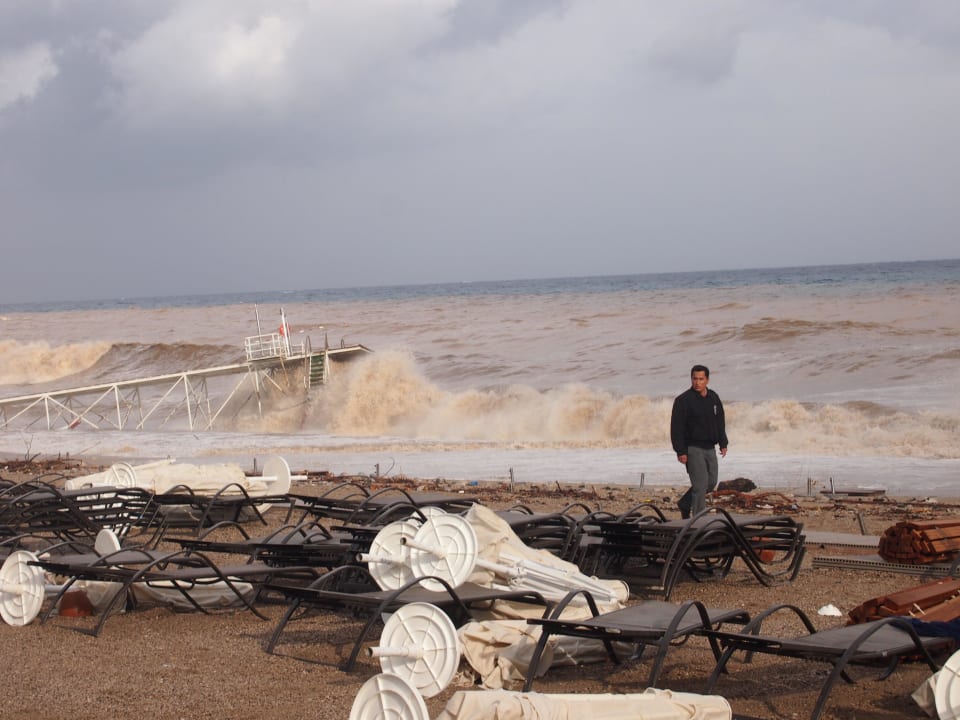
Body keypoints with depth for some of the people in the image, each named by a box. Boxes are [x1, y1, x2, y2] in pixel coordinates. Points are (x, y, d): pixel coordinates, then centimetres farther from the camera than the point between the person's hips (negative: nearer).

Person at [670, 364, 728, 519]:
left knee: (711, 482, 12)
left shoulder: (714, 398, 10)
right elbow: (676, 428, -12)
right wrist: (681, 451, -17)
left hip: (710, 448, 7)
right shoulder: (683, 400, -10)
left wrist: (723, 443, 14)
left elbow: (720, 423, 20)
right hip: (693, 449, -7)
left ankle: (685, 504, 29)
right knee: (700, 484, -11)